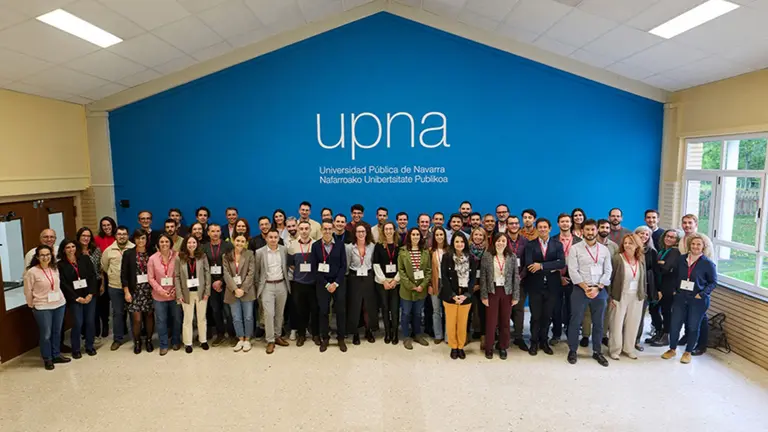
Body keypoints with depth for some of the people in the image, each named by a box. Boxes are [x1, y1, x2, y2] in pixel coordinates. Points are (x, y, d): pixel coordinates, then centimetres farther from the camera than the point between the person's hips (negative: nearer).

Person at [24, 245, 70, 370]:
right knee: (46, 334, 5)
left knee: (57, 332, 15)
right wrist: (32, 305, 2)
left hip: (60, 304, 5)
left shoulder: (55, 269, 2)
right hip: (42, 308, -5)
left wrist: (60, 298, 12)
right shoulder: (32, 272, -14)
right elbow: (28, 291, -6)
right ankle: (47, 359, 22)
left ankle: (56, 355, 29)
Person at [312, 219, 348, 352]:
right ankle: (325, 338, 19)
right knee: (323, 311, 5)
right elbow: (314, 268, -2)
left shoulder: (340, 245, 2)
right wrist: (326, 284, -9)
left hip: (338, 283, 0)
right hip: (322, 283, 0)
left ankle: (341, 338, 18)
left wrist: (335, 283, -10)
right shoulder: (315, 246, 1)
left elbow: (343, 266, -1)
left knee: (341, 311, 3)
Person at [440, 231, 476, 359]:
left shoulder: (471, 258, 2)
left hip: (465, 296, 2)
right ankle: (453, 347, 22)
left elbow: (473, 278, 1)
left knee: (463, 323, 8)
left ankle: (461, 347, 25)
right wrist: (453, 295, -13)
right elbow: (444, 277, -8)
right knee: (451, 322, 5)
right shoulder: (446, 257, -5)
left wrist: (466, 295, -10)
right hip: (450, 295, -1)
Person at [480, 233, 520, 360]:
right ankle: (489, 347, 18)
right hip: (492, 291, -1)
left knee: (505, 321, 9)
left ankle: (503, 347, 23)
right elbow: (483, 277, -3)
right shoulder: (487, 256, -4)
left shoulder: (512, 257, 0)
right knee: (491, 321, 3)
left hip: (507, 292, 1)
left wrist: (516, 296, -3)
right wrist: (484, 295, -7)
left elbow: (516, 277, 1)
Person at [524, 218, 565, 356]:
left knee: (547, 316, 11)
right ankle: (534, 342, 20)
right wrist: (551, 268, -13)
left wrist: (542, 265, -20)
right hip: (535, 286, -1)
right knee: (535, 316, 6)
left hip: (551, 286, 1)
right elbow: (529, 265, -13)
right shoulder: (530, 245, 0)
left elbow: (562, 263, -12)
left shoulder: (557, 244, 4)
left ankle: (544, 341, 26)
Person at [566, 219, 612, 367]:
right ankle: (572, 351, 15)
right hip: (580, 289, -2)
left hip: (600, 290, 3)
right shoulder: (575, 248, -2)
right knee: (575, 321, 2)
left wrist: (597, 288, -9)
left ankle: (597, 351, 24)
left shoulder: (604, 249, 7)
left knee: (598, 322, 10)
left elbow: (608, 271, 2)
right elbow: (573, 271, -8)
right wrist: (585, 288, -13)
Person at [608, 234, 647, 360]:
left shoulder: (641, 259, 1)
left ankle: (629, 348, 26)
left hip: (637, 297, 4)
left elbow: (644, 277, 11)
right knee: (617, 323, 4)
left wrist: (643, 294, 8)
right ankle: (615, 349, 17)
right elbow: (610, 278, -9)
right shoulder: (617, 258, -12)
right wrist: (611, 297, -10)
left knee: (633, 323, 11)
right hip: (621, 296, -4)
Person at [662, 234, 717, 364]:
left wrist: (702, 294, -12)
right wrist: (674, 289, 5)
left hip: (698, 301, -3)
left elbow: (713, 282, -2)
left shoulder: (708, 263, -8)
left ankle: (688, 352, 26)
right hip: (680, 298, 3)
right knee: (674, 324, 6)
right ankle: (672, 349, 23)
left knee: (693, 327, 8)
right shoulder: (681, 259, 3)